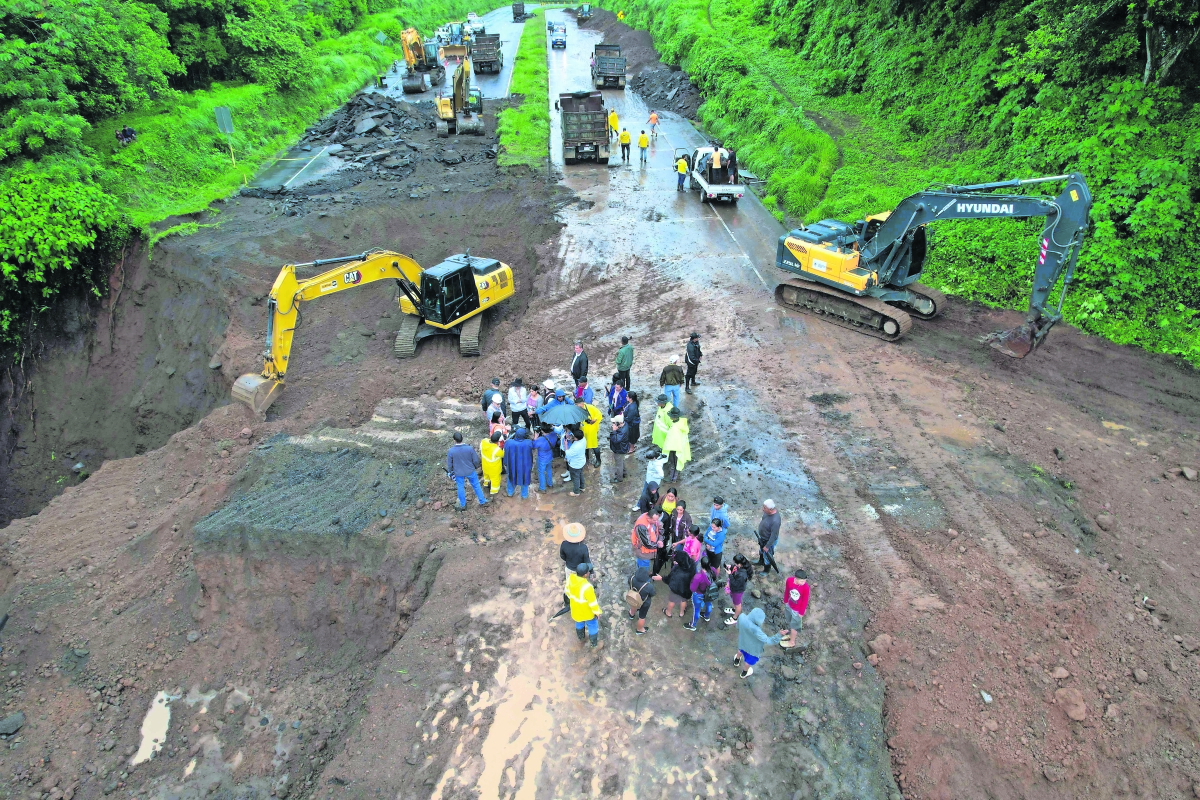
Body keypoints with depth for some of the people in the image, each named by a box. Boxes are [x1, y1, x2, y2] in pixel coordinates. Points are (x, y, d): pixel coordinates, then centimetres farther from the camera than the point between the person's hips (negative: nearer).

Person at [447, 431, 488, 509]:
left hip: (458, 473, 0)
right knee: (476, 486, 19)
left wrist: (450, 471, 11)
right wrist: (476, 466, 12)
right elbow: (476, 460, -11)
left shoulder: (450, 451, -23)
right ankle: (482, 501, 33)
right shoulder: (470, 448, -23)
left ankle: (462, 504, 37)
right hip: (470, 471, 0)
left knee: (460, 488, 20)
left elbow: (449, 464, -9)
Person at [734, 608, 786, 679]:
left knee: (741, 650, 39)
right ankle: (744, 673, 58)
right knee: (750, 660, 29)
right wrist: (779, 635, -48)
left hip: (743, 641, 4)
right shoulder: (755, 629, -47)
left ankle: (737, 661, 68)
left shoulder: (742, 618, -31)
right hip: (752, 647, -4)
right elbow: (767, 640, -39)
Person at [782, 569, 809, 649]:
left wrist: (801, 612, -8)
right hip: (789, 606, 4)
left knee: (794, 626, 19)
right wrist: (785, 601, 9)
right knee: (789, 622, 30)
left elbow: (805, 601, -19)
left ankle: (792, 642, 45)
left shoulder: (805, 587, -35)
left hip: (797, 610, -4)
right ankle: (790, 635, 59)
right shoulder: (789, 580, -26)